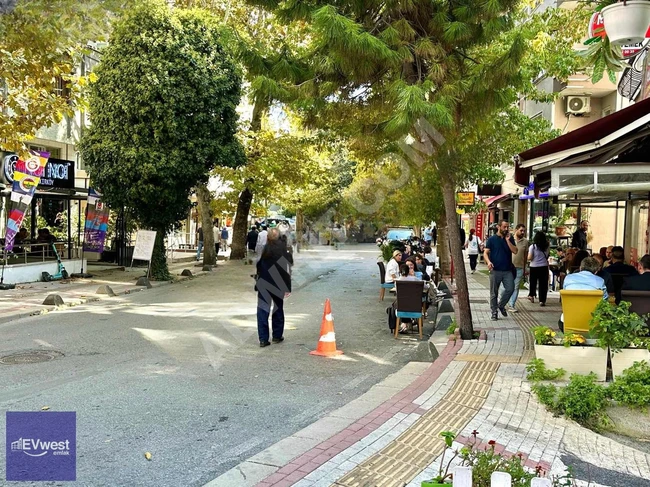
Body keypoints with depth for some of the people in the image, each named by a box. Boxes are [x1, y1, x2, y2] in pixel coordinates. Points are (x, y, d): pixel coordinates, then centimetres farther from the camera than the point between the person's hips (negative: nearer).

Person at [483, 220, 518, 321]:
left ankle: (501, 305, 17)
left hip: (508, 270, 2)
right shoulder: (492, 239, 1)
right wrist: (488, 261, -22)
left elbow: (515, 251, -2)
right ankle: (494, 312, 14)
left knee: (510, 289, -8)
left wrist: (508, 240, -9)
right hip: (495, 270, -2)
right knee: (494, 292, 3)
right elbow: (486, 253, -3)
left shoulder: (510, 239, 9)